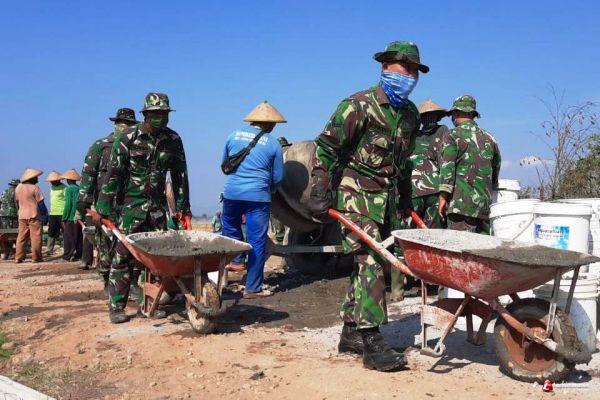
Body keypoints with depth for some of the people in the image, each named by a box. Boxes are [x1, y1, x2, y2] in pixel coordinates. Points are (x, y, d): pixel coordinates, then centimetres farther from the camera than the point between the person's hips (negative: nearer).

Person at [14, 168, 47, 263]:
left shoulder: (18, 187, 8)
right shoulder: (35, 188, -11)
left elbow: (17, 201, 17)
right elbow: (40, 203, -9)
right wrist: (45, 214, -2)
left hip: (22, 216, 6)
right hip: (34, 216, -6)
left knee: (21, 237, 9)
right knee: (35, 237, -2)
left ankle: (18, 257, 7)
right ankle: (36, 257, -1)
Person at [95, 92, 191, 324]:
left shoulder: (173, 140, 3)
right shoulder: (128, 137, -9)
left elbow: (180, 175, 9)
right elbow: (113, 173, -10)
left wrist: (183, 209, 7)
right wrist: (103, 209, -12)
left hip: (158, 205, 4)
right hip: (131, 203, -4)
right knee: (124, 255, -4)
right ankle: (116, 307, 4)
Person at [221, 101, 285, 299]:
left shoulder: (234, 135, 7)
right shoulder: (273, 144, 0)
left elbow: (224, 164, 19)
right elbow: (277, 178, 6)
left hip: (232, 193, 2)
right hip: (258, 196, -2)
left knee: (230, 227, 29)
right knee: (257, 242, 4)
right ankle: (252, 288, 9)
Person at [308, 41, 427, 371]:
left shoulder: (410, 114, 12)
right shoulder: (359, 105, -10)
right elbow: (325, 146, -11)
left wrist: (405, 197, 21)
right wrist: (320, 192, -16)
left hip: (388, 196, 8)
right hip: (357, 194, -7)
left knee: (369, 264, 10)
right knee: (370, 263, -15)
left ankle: (351, 332, 21)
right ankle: (372, 343, -13)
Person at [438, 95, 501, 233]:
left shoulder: (453, 136, -2)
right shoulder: (489, 139, 15)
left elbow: (447, 168, -10)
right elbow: (496, 170, 23)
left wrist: (442, 197, -9)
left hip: (461, 202, -6)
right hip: (485, 203, 6)